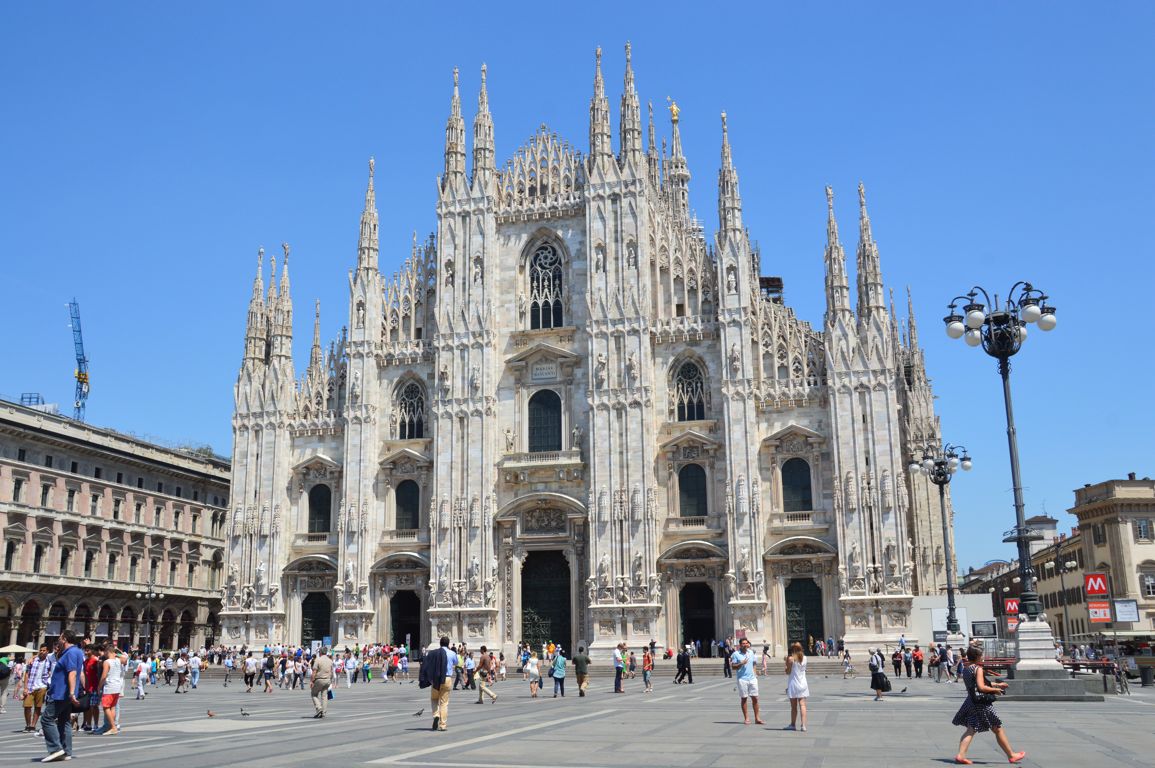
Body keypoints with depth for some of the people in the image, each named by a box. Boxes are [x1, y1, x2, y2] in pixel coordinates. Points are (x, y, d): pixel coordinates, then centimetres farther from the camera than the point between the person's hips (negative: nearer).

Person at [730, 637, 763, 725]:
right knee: (743, 698, 1)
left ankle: (757, 718, 9)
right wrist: (741, 663, -18)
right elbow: (733, 667, -6)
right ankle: (746, 718, 9)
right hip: (742, 679, -4)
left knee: (755, 698, 3)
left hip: (752, 678, 4)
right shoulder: (736, 654, -4)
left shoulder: (751, 653, 13)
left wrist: (755, 673, 11)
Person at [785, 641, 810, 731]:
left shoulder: (791, 658, -10)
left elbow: (788, 672, -8)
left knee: (794, 706, 7)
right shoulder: (804, 658, 4)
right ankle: (803, 725, -12)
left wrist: (786, 663, 4)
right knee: (802, 705, -2)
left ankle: (792, 724, 17)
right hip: (803, 684, 3)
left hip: (793, 684, -3)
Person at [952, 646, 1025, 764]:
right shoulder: (978, 668, -14)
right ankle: (1011, 755, 21)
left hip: (971, 702, 7)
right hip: (982, 704, -7)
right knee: (998, 729, 8)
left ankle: (961, 755, -9)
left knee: (971, 730, 4)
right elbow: (981, 687, -23)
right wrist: (995, 690, -8)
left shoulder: (965, 669, 11)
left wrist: (997, 684, 26)